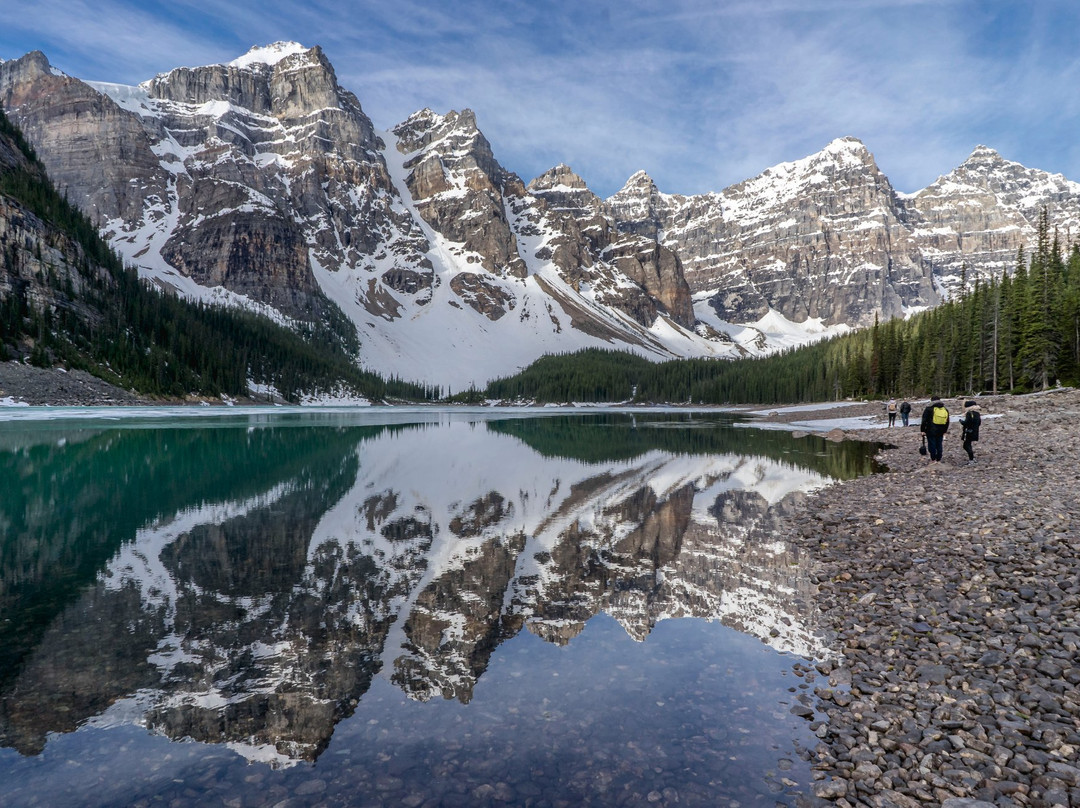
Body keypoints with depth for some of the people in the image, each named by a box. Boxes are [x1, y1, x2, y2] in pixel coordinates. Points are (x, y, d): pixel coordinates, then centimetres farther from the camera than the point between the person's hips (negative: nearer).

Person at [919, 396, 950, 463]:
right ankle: (938, 460, 16)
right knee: (939, 445, 11)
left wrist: (922, 430, -2)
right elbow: (947, 422, 18)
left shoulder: (929, 409, -9)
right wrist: (944, 431, 25)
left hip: (931, 432, -5)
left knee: (932, 445, 2)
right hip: (940, 432, 5)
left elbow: (924, 421, -9)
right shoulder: (945, 410, 10)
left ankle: (933, 460, 5)